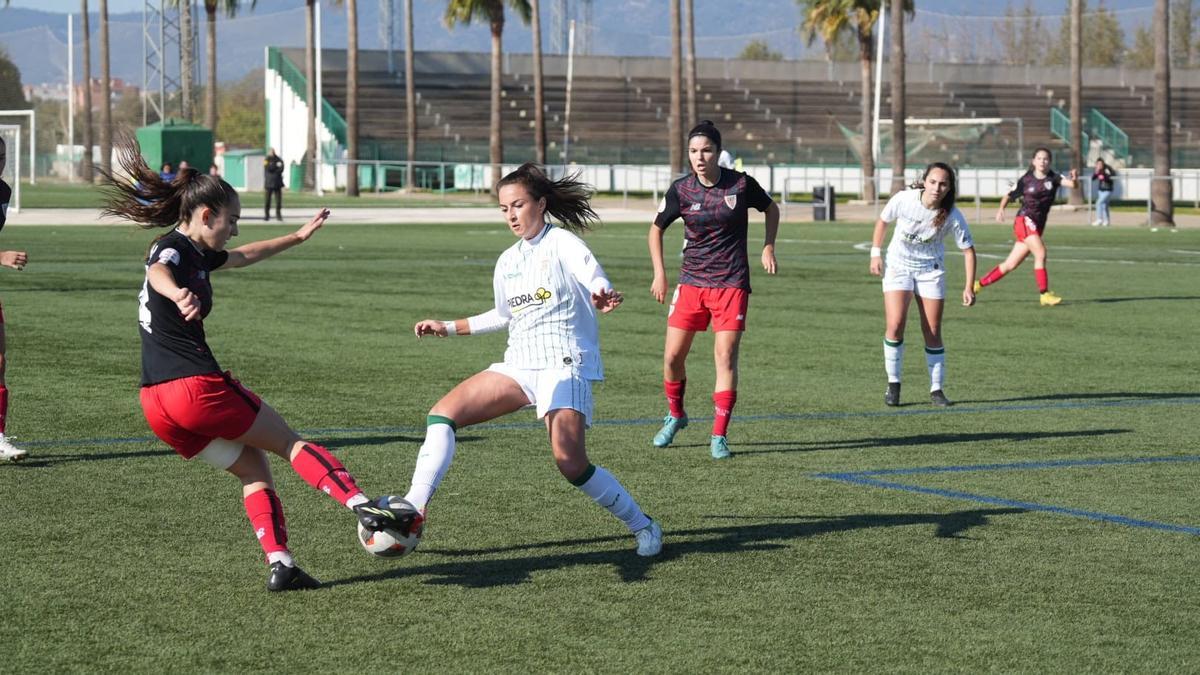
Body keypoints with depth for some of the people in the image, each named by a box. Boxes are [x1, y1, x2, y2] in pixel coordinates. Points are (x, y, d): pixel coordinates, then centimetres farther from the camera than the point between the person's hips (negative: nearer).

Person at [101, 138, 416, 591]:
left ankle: (279, 563, 3)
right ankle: (364, 506, -4)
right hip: (197, 386, -9)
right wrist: (178, 294, -61)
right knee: (288, 442, 4)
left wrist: (298, 237, 47)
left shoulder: (196, 253, 18)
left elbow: (244, 257, 38)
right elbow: (157, 273, -37)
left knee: (252, 465, 14)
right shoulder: (173, 248, -11)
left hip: (157, 405, 9)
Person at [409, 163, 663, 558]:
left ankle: (642, 526, 0)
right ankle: (413, 509, -15)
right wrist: (449, 328, 32)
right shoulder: (507, 262, 16)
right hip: (519, 363, 7)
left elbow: (595, 279, -25)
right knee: (443, 413, -10)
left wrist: (601, 297, -49)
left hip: (564, 363, -7)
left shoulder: (562, 243, -5)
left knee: (569, 462, -19)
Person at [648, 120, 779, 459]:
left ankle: (719, 436, -4)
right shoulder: (680, 190, -4)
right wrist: (659, 273, 5)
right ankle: (675, 415, 29)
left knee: (725, 356, -11)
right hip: (691, 282, 2)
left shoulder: (741, 184, -7)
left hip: (732, 282, -2)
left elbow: (771, 208, 13)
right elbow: (656, 228, 11)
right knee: (672, 356, 1)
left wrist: (768, 247, 2)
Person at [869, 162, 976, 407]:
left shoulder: (952, 216, -20)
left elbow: (968, 250, -10)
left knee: (933, 332, 0)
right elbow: (882, 221, -1)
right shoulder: (903, 199, -21)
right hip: (898, 265, -1)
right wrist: (875, 254, -3)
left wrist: (969, 288, -14)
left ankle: (936, 389, 13)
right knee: (895, 324, -16)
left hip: (931, 270, 1)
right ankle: (893, 383, -1)